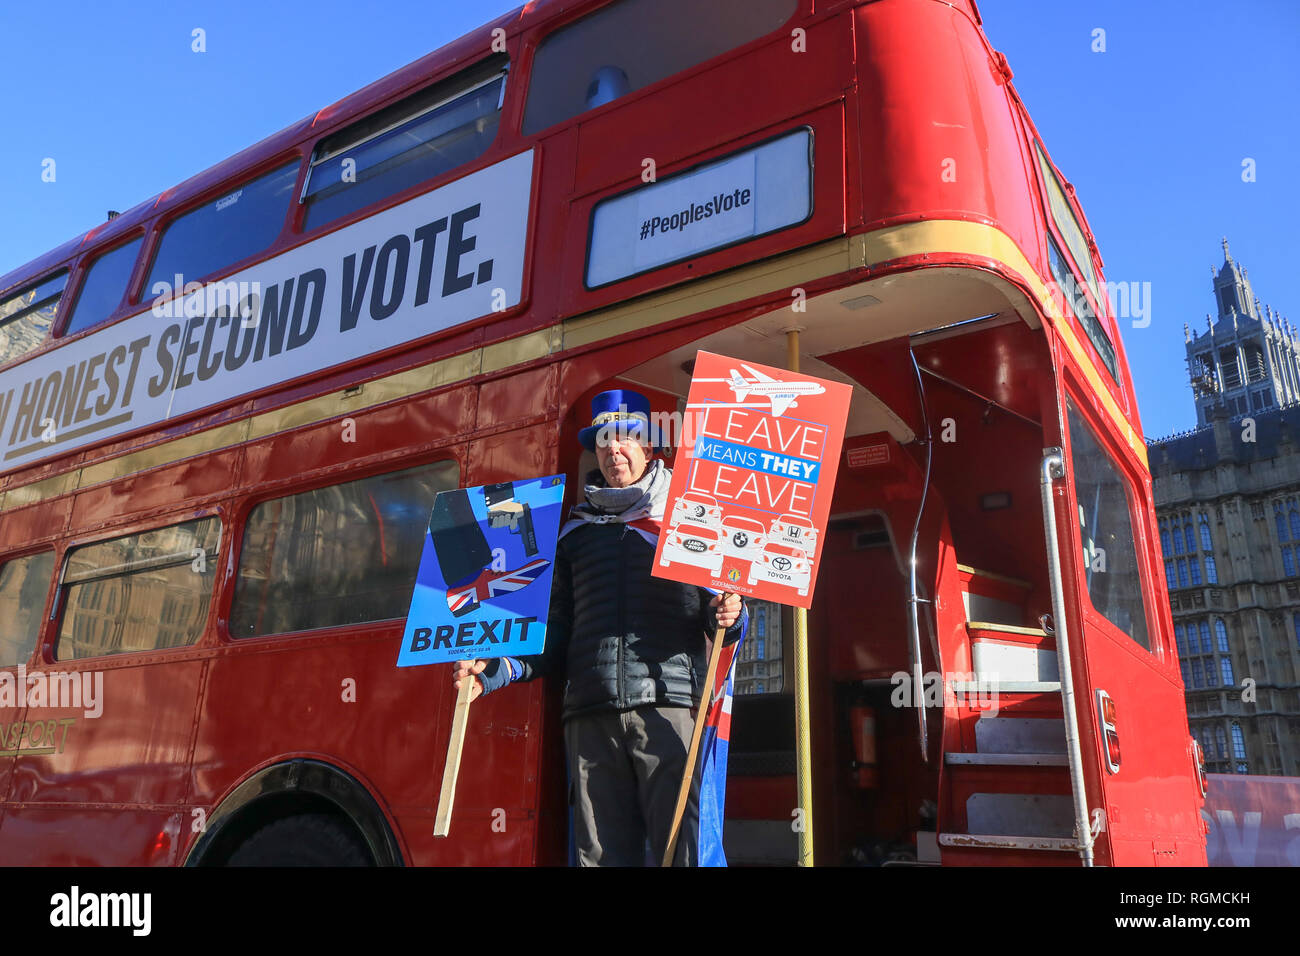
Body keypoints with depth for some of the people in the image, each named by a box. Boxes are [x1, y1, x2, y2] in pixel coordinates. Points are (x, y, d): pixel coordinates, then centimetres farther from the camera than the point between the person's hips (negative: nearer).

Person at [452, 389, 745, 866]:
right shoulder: (576, 534, 21)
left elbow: (725, 614, 7)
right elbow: (555, 635, 21)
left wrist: (728, 618, -16)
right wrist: (492, 670, 9)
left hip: (669, 706, -3)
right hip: (591, 717, 3)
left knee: (682, 848, -7)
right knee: (600, 855, 4)